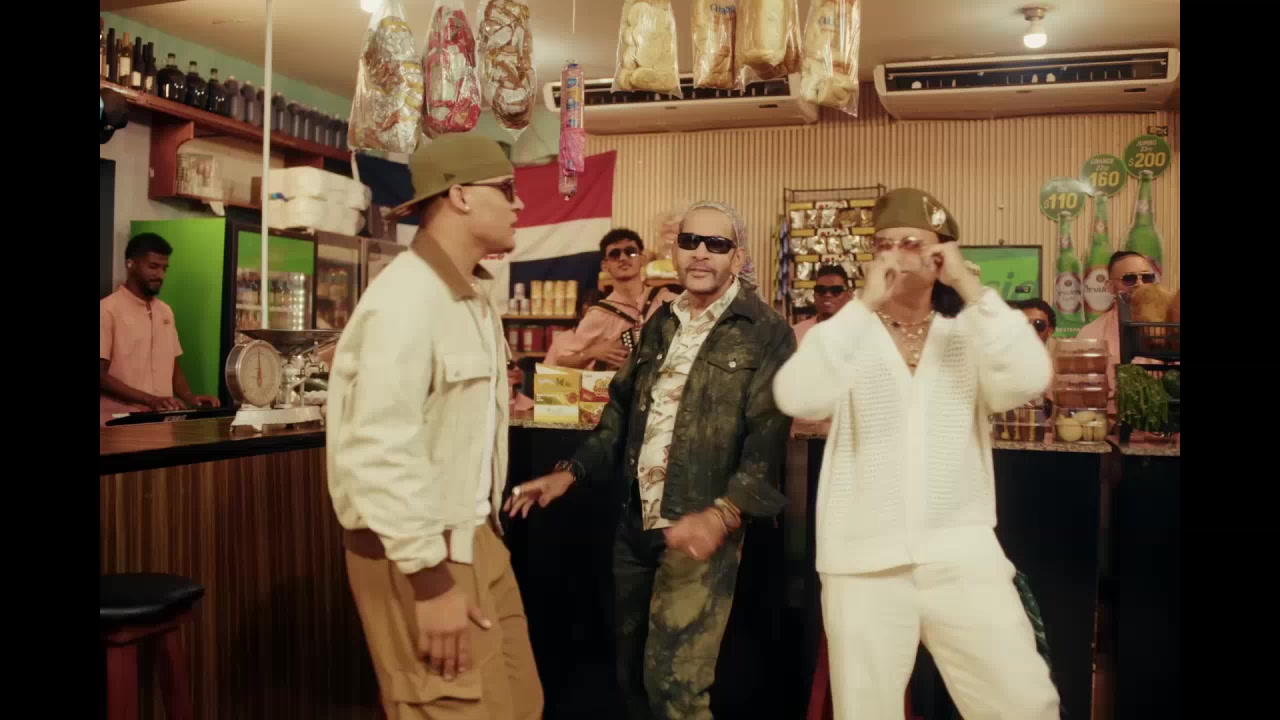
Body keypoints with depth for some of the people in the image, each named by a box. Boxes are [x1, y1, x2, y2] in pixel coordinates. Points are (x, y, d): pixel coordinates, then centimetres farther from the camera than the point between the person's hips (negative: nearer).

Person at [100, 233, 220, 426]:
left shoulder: (165, 311, 15)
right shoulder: (107, 309, -4)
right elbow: (101, 375, -8)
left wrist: (190, 397, 1)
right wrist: (150, 399, -18)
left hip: (162, 419, 5)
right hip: (120, 423, -5)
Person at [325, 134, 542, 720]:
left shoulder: (472, 298, 12)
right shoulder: (406, 299, -20)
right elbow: (382, 453, -25)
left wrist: (482, 534, 16)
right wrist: (431, 580, -22)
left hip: (474, 535, 9)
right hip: (421, 551, -9)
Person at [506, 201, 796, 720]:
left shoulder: (766, 332, -9)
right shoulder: (661, 323, 12)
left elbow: (768, 439, -17)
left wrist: (723, 514, -30)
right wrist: (571, 473, 9)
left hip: (699, 529, -6)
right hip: (635, 524, 7)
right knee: (632, 672, 18)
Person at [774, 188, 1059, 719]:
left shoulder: (969, 335, 6)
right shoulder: (848, 336, 2)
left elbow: (1028, 381, -14)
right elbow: (796, 397, -18)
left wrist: (970, 285, -14)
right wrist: (864, 303, -19)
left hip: (962, 556, 1)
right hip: (863, 563, -1)